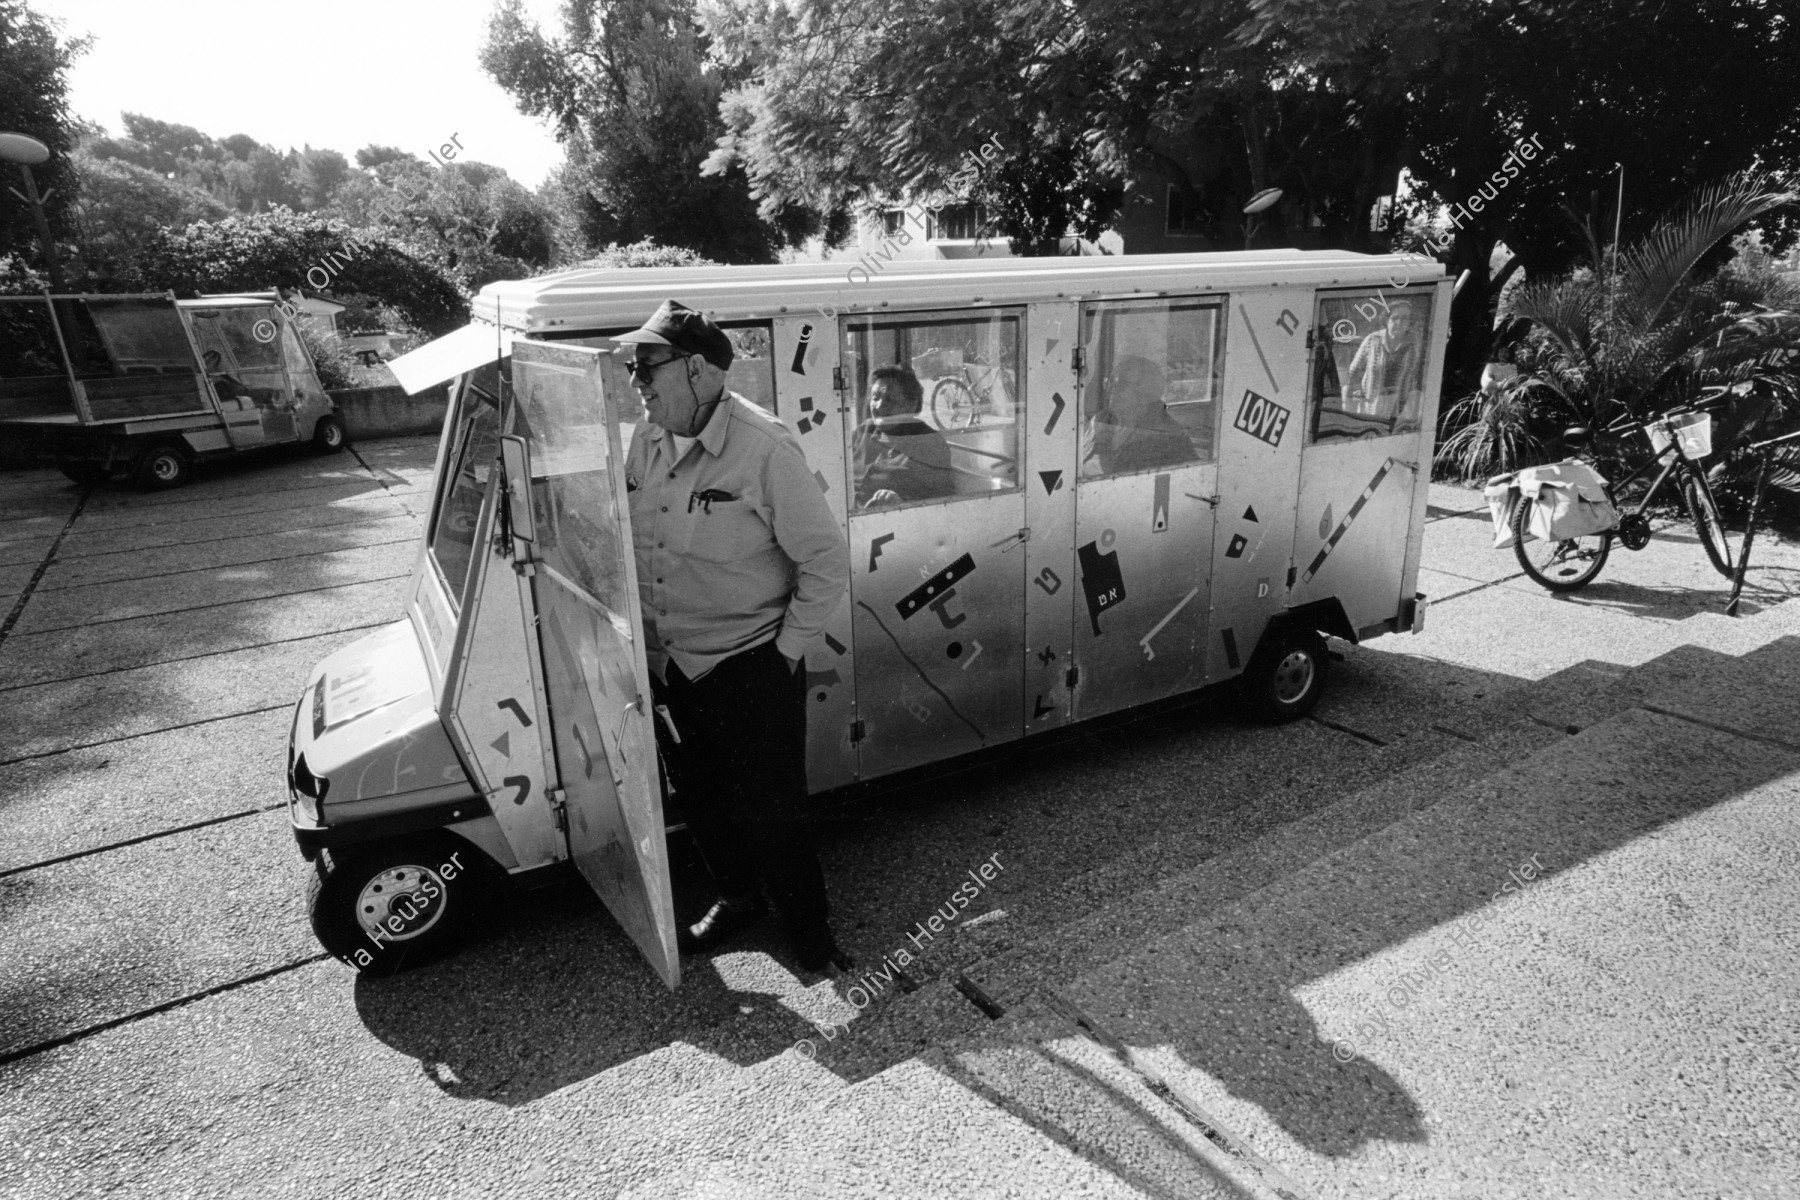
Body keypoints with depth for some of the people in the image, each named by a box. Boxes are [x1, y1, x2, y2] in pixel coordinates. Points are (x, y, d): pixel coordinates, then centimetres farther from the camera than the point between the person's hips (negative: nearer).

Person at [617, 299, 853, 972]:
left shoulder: (764, 449, -19)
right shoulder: (646, 443, 2)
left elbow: (826, 564, -16)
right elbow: (627, 547, 13)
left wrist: (785, 651, -13)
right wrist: (644, 648, 8)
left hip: (748, 669, -7)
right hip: (669, 666, 7)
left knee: (764, 812, 3)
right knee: (699, 799, 21)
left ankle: (810, 929, 28)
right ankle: (737, 898, 46)